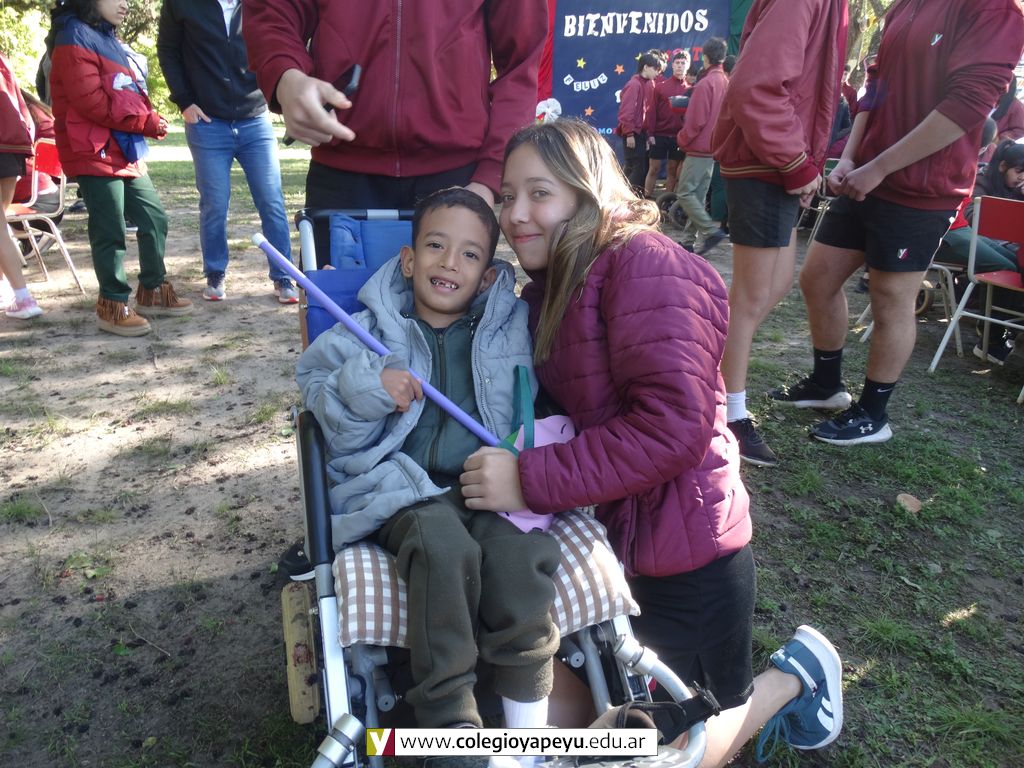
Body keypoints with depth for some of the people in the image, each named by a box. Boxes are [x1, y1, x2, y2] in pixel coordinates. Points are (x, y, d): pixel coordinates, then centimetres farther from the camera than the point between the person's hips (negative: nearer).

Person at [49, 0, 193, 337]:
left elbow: (132, 94, 20)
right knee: (110, 232, -4)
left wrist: (152, 120, 1)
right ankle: (112, 306, 6)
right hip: (96, 154, -9)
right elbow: (92, 102, -19)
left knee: (154, 220, 9)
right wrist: (147, 121, -12)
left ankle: (152, 291, 21)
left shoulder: (108, 38, 18)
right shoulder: (75, 37, -10)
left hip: (127, 152, 9)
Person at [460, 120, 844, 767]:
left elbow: (673, 427, -28)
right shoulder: (554, 283, 10)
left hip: (682, 551, -8)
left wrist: (531, 481, -28)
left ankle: (793, 675, 32)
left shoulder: (645, 263, -18)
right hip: (611, 532, 9)